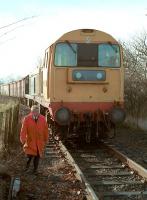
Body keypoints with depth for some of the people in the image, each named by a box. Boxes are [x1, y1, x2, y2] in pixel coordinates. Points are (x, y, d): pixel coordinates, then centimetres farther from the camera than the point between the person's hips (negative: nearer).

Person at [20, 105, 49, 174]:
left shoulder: (43, 119, -4)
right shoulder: (27, 119, -10)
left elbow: (45, 130, 4)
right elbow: (23, 129, -15)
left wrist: (46, 140, 9)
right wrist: (23, 139, -24)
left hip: (40, 141, 2)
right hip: (30, 141, -2)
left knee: (37, 156, 8)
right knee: (29, 155, -5)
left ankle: (35, 169, 26)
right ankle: (27, 165, 28)